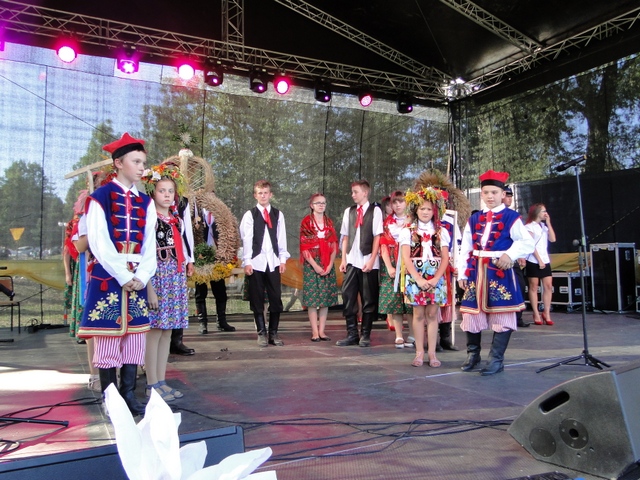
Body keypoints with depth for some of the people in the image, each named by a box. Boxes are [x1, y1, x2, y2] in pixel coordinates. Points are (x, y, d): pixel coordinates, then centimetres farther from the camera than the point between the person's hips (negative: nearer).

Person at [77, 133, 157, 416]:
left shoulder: (146, 202, 12)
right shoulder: (99, 198, -2)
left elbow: (149, 245, 8)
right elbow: (99, 244, -10)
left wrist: (142, 276, -6)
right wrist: (124, 278, -13)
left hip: (137, 279, 5)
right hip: (108, 277, -5)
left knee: (134, 336, 6)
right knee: (108, 336, -1)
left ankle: (129, 395, 15)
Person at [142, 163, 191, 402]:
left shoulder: (177, 219, 15)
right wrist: (149, 288, -16)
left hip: (176, 278, 7)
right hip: (157, 277, -7)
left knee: (167, 332, 9)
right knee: (154, 331, -3)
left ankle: (161, 382, 16)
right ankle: (152, 385, 5)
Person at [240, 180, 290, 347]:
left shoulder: (278, 214, 10)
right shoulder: (249, 215, 3)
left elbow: (282, 238, 7)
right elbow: (246, 239, -2)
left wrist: (283, 259, 1)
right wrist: (247, 261, -9)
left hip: (273, 262, 2)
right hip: (256, 262, -2)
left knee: (276, 299, 2)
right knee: (257, 299, 3)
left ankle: (273, 333, 12)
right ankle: (261, 333, 13)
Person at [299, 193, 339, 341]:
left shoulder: (329, 222, 11)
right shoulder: (306, 222, 0)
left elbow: (334, 245, 8)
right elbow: (304, 246, -5)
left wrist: (330, 265, -5)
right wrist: (315, 265, -12)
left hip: (327, 265, 4)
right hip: (311, 264, -4)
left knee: (326, 297, 3)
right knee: (312, 297, -3)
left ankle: (322, 331, 8)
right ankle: (314, 332, 2)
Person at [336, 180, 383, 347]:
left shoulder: (375, 210, 1)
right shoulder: (348, 211, 13)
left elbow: (377, 236, -3)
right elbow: (345, 237, 13)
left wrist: (371, 260, -10)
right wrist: (343, 259, 5)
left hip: (368, 262, -4)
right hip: (351, 262, 4)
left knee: (369, 300, 4)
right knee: (348, 297, 1)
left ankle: (365, 335, 14)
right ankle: (352, 334, 11)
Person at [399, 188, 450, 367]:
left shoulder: (441, 231, 7)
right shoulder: (408, 231, 3)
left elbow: (445, 258, 2)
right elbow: (406, 258, -5)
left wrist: (435, 279, -11)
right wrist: (419, 279, -14)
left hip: (435, 279, 1)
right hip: (415, 277, -1)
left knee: (432, 314, 3)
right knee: (419, 314, 3)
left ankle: (432, 353, 8)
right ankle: (419, 352, 11)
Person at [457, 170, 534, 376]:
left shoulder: (511, 217, 0)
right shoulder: (474, 219, 13)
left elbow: (527, 242, -8)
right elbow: (465, 249, 11)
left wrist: (510, 254, -24)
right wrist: (462, 274, 6)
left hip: (500, 271, -4)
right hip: (476, 272, 4)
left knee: (501, 315, -1)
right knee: (472, 312, 8)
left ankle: (496, 359, 8)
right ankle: (472, 353, 25)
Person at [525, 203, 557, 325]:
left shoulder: (544, 226, 16)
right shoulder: (529, 226, -4)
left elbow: (552, 239, 3)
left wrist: (548, 223, 1)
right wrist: (539, 260, -15)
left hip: (545, 260, 6)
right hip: (533, 261, -6)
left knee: (548, 286, 1)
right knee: (534, 287, -2)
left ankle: (547, 313, 7)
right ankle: (536, 314, 1)